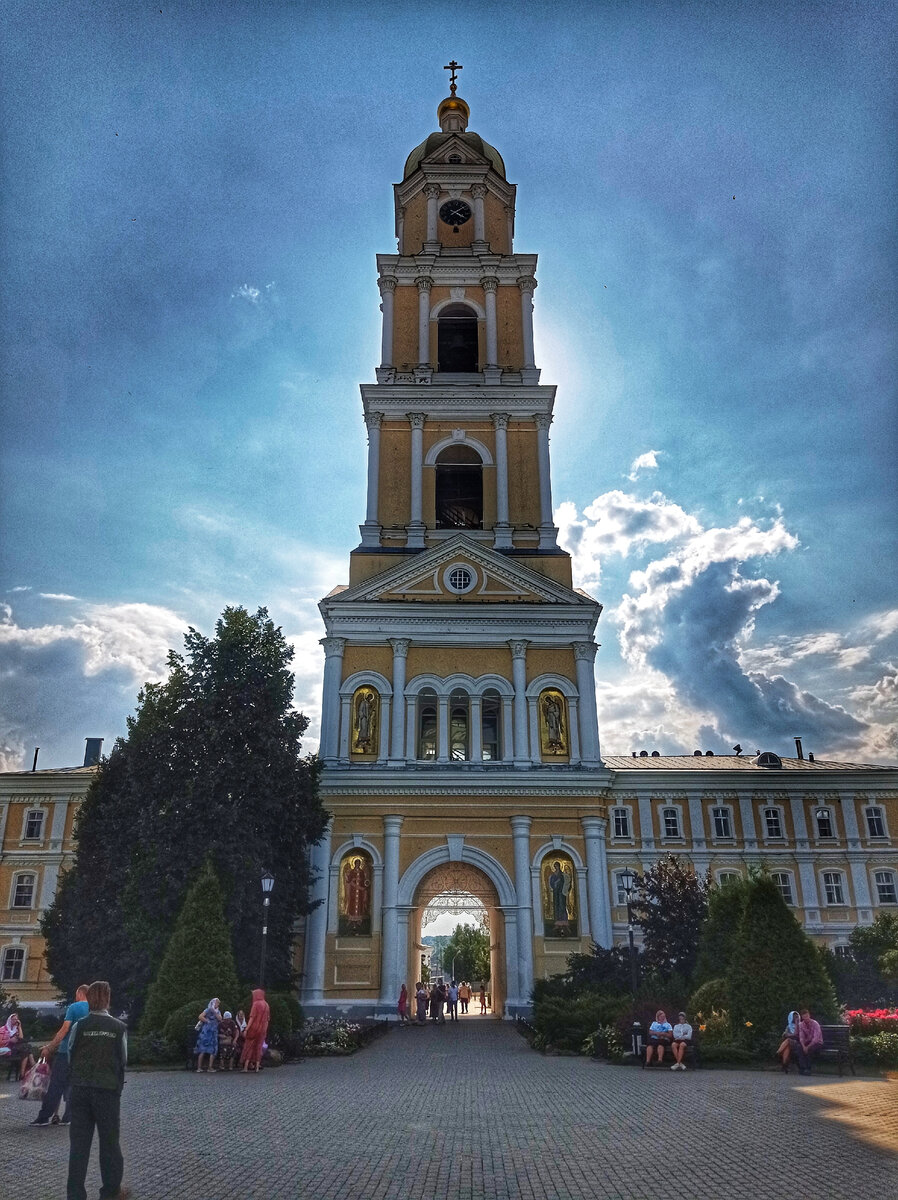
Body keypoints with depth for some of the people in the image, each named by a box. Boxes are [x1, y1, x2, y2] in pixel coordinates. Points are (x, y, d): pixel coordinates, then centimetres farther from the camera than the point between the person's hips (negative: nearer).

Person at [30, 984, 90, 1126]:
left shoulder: (73, 1007, -7)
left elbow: (64, 1029, -12)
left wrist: (49, 1048, -6)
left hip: (66, 1051, -4)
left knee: (55, 1085, 2)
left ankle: (44, 1117, 4)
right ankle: (68, 1118, 9)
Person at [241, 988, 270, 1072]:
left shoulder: (256, 1004, -10)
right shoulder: (266, 1005, 10)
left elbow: (252, 1017, -16)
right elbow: (268, 1019, 12)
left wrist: (246, 1029, -16)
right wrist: (265, 1030, 18)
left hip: (254, 1028, -6)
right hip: (262, 1029, 6)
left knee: (249, 1046, 1)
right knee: (259, 1047, 11)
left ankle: (245, 1067, -3)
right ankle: (257, 1067, 7)